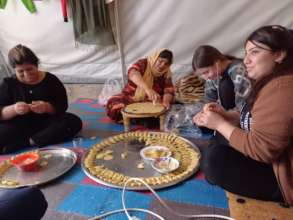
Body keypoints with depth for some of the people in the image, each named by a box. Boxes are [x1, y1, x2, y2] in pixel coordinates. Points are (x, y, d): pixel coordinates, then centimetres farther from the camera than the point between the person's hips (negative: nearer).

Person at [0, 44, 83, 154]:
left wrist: (47, 107, -26)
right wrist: (13, 109, -26)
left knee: (74, 122, -26)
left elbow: (62, 106, -5)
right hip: (19, 127, -1)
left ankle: (29, 142, -26)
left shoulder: (51, 80, -1)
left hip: (45, 123, 1)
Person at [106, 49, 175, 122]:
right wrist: (148, 89, -53)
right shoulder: (143, 64, -14)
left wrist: (166, 101, -35)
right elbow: (132, 73, -36)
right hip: (131, 98, -3)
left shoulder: (166, 74, -2)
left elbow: (169, 91, -10)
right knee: (112, 104, -29)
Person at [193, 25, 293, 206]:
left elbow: (261, 149, -29)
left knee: (215, 158, -20)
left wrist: (220, 124, -19)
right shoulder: (271, 82, 5)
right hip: (272, 163, 10)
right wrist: (225, 115, -6)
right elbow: (254, 121, 11)